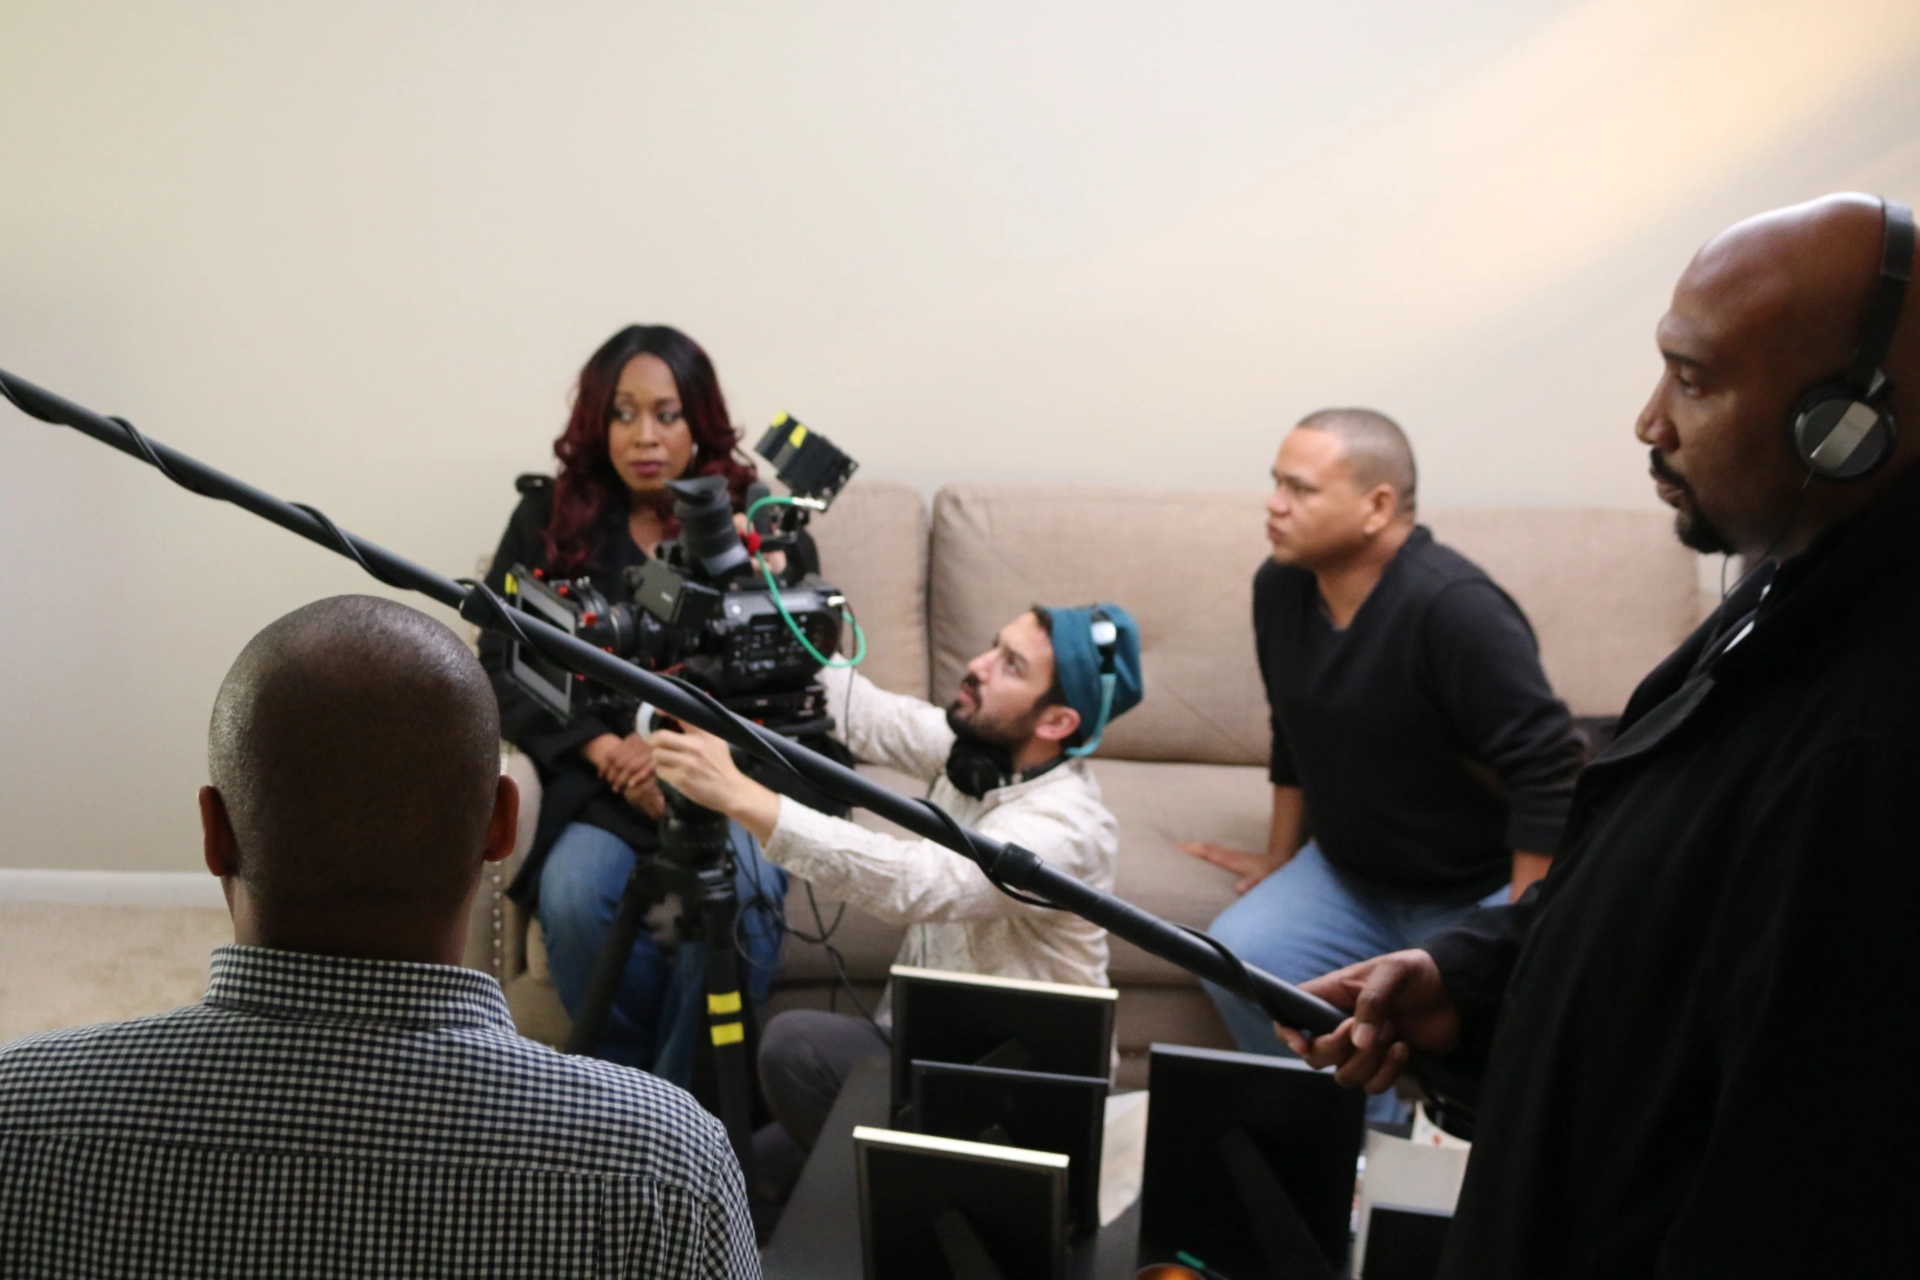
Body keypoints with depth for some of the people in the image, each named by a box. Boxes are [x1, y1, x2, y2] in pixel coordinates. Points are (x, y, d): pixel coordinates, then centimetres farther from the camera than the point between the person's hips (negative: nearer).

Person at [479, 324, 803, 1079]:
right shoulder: (547, 519, 11)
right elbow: (501, 665, 4)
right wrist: (606, 749, -10)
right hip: (598, 776, 1)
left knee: (735, 896, -34)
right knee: (573, 895, -31)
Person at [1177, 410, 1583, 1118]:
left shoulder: (1454, 608, -26)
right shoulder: (1279, 587, -1)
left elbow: (1548, 771, -26)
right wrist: (1280, 859, 20)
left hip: (1479, 894, -6)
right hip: (1353, 873, 7)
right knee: (1239, 955, -17)